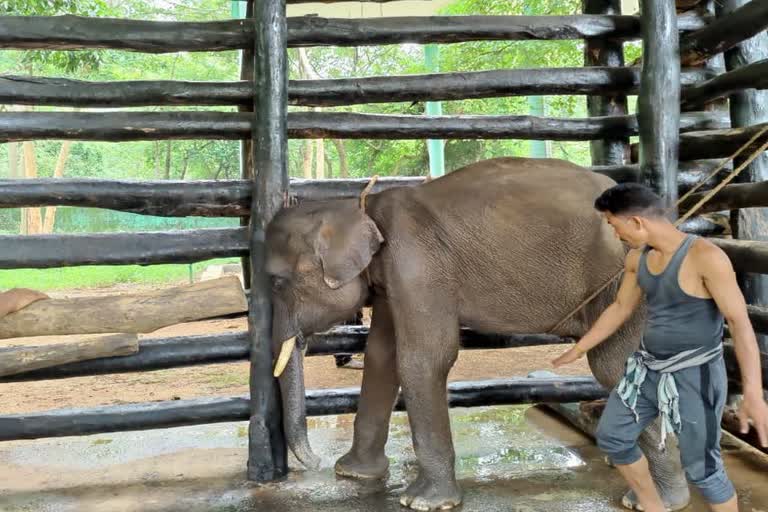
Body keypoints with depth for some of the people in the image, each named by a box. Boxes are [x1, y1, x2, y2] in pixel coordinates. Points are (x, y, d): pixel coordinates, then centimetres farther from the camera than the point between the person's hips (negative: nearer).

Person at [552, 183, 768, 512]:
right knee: (612, 438, 14)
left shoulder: (706, 256, -22)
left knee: (702, 469, 2)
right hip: (648, 370, 8)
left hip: (694, 377, -7)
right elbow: (620, 309, 14)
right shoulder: (637, 257, 1)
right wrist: (578, 350, 19)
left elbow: (740, 323, -22)